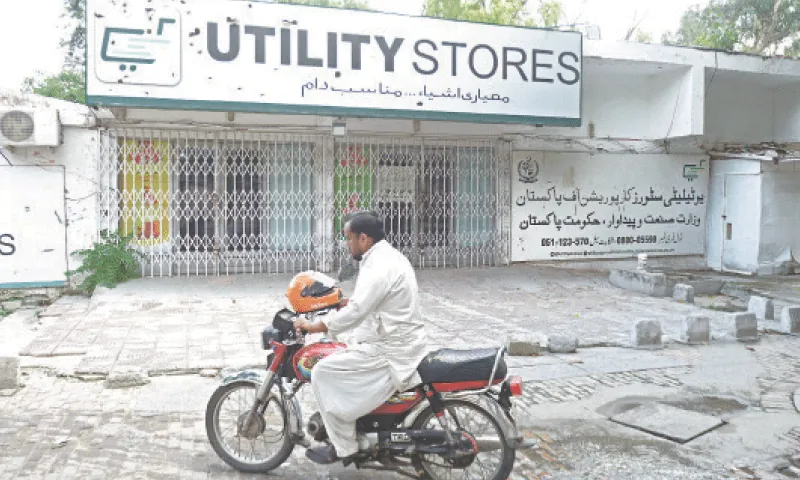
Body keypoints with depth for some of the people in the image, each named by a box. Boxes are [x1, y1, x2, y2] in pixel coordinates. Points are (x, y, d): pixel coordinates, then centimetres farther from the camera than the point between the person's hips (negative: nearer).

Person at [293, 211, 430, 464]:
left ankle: (343, 445, 1)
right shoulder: (389, 255, 12)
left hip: (391, 352, -11)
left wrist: (313, 327, -17)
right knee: (336, 357, 23)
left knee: (323, 372, -8)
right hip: (402, 343, 11)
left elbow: (355, 312, -26)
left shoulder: (379, 266, -21)